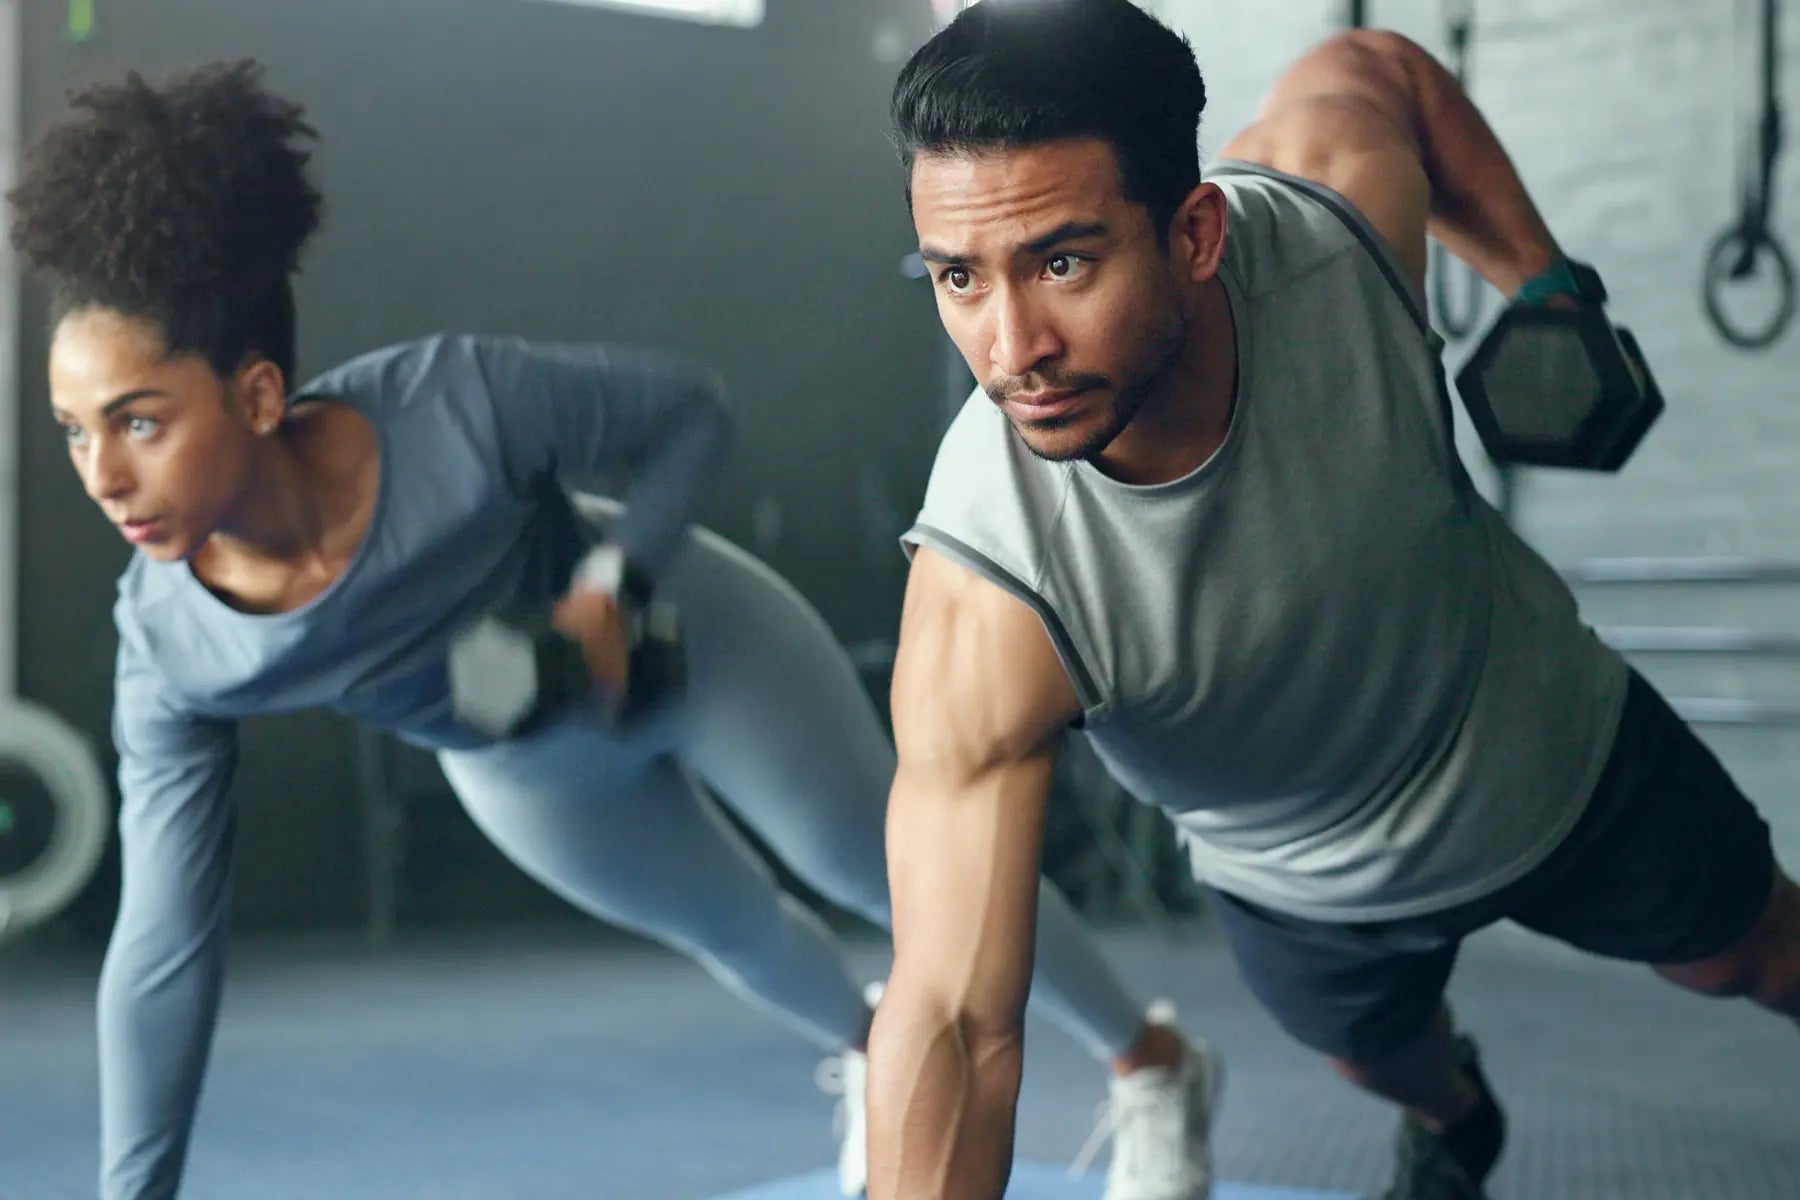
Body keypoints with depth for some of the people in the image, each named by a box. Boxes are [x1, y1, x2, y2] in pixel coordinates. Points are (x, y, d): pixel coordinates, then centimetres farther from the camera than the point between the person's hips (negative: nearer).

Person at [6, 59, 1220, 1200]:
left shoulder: (454, 403, -42)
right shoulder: (168, 646, -30)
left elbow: (690, 411, -22)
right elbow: (163, 946, -23)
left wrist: (609, 589, -37)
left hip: (688, 640, -4)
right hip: (527, 770, 4)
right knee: (735, 930, 27)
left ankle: (1148, 1059, 38)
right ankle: (872, 1048, 61)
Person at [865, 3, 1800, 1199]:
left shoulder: (1338, 199, -36)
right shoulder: (985, 602, -44)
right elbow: (950, 1021, -42)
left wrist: (1546, 285, -10)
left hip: (1556, 742, 1)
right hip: (1307, 894, -1)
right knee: (1384, 1054, 30)